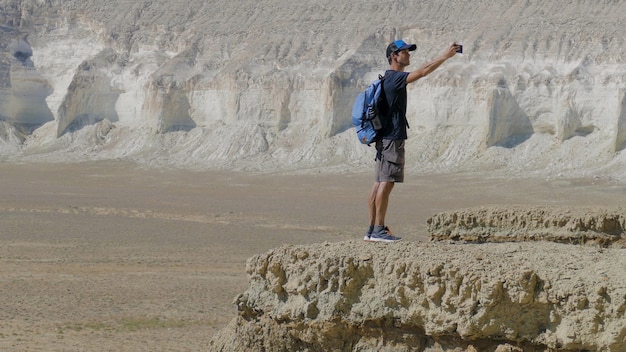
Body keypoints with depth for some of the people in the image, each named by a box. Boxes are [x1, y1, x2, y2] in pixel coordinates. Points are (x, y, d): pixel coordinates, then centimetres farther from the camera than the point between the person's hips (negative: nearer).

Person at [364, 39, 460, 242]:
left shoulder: (390, 78, 18)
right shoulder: (394, 78, -13)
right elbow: (423, 72, -21)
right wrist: (445, 56, -18)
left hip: (385, 137, 10)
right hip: (392, 138, -10)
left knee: (380, 183, 8)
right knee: (386, 183, -11)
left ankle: (372, 230, 8)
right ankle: (378, 230, -12)